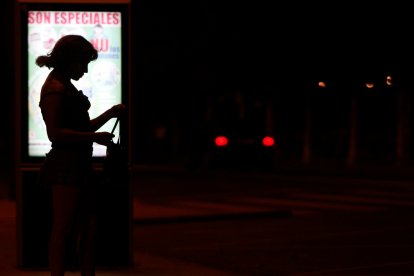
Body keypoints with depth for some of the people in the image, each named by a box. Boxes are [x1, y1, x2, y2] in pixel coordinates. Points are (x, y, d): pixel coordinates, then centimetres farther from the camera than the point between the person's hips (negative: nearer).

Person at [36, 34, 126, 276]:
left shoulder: (68, 87, 19)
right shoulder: (55, 88, -11)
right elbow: (55, 132, -19)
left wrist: (109, 114, 12)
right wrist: (94, 137, -19)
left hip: (80, 165, 10)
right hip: (65, 165, -10)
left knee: (89, 229, 10)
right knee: (63, 230, -7)